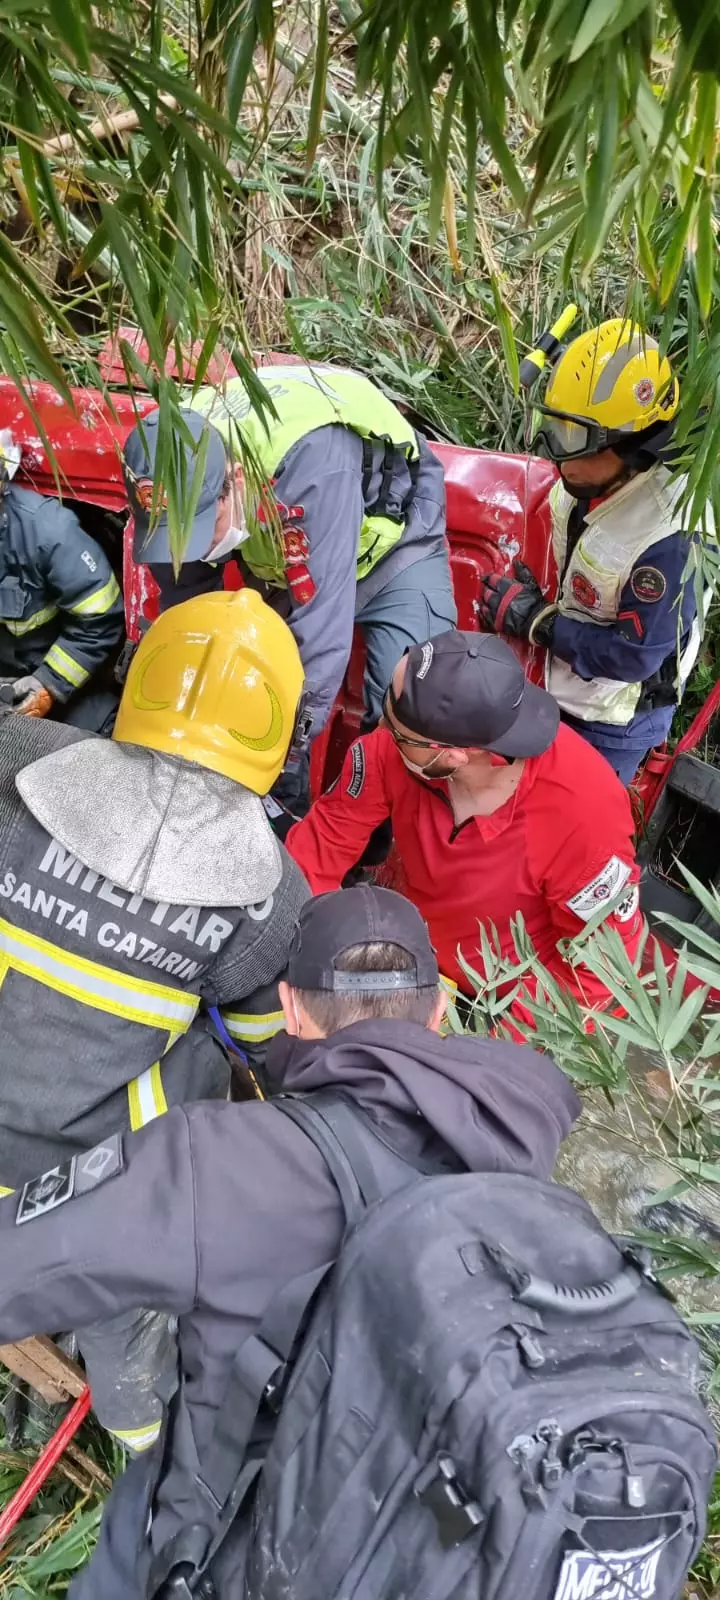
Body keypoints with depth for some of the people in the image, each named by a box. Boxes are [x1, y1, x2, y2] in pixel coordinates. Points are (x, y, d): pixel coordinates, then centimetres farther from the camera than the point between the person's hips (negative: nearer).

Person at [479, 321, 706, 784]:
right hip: (564, 692, 7)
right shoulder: (588, 484, -11)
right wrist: (524, 595, -3)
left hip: (614, 723, -7)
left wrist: (535, 620, -24)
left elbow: (634, 655, -28)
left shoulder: (664, 535, -35)